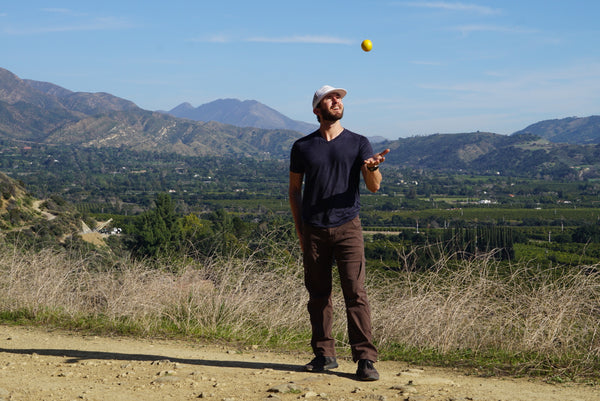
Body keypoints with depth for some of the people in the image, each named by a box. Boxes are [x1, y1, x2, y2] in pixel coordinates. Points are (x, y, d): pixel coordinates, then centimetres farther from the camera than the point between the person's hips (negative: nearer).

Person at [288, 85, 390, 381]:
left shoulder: (358, 143, 7)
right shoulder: (302, 147, 9)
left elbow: (374, 186, -2)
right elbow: (295, 190, 15)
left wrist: (372, 168, -24)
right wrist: (299, 230, 8)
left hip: (347, 227, -1)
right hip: (314, 231, 2)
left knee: (355, 292, -8)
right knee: (318, 295, 5)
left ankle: (365, 359, -7)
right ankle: (324, 355, 15)